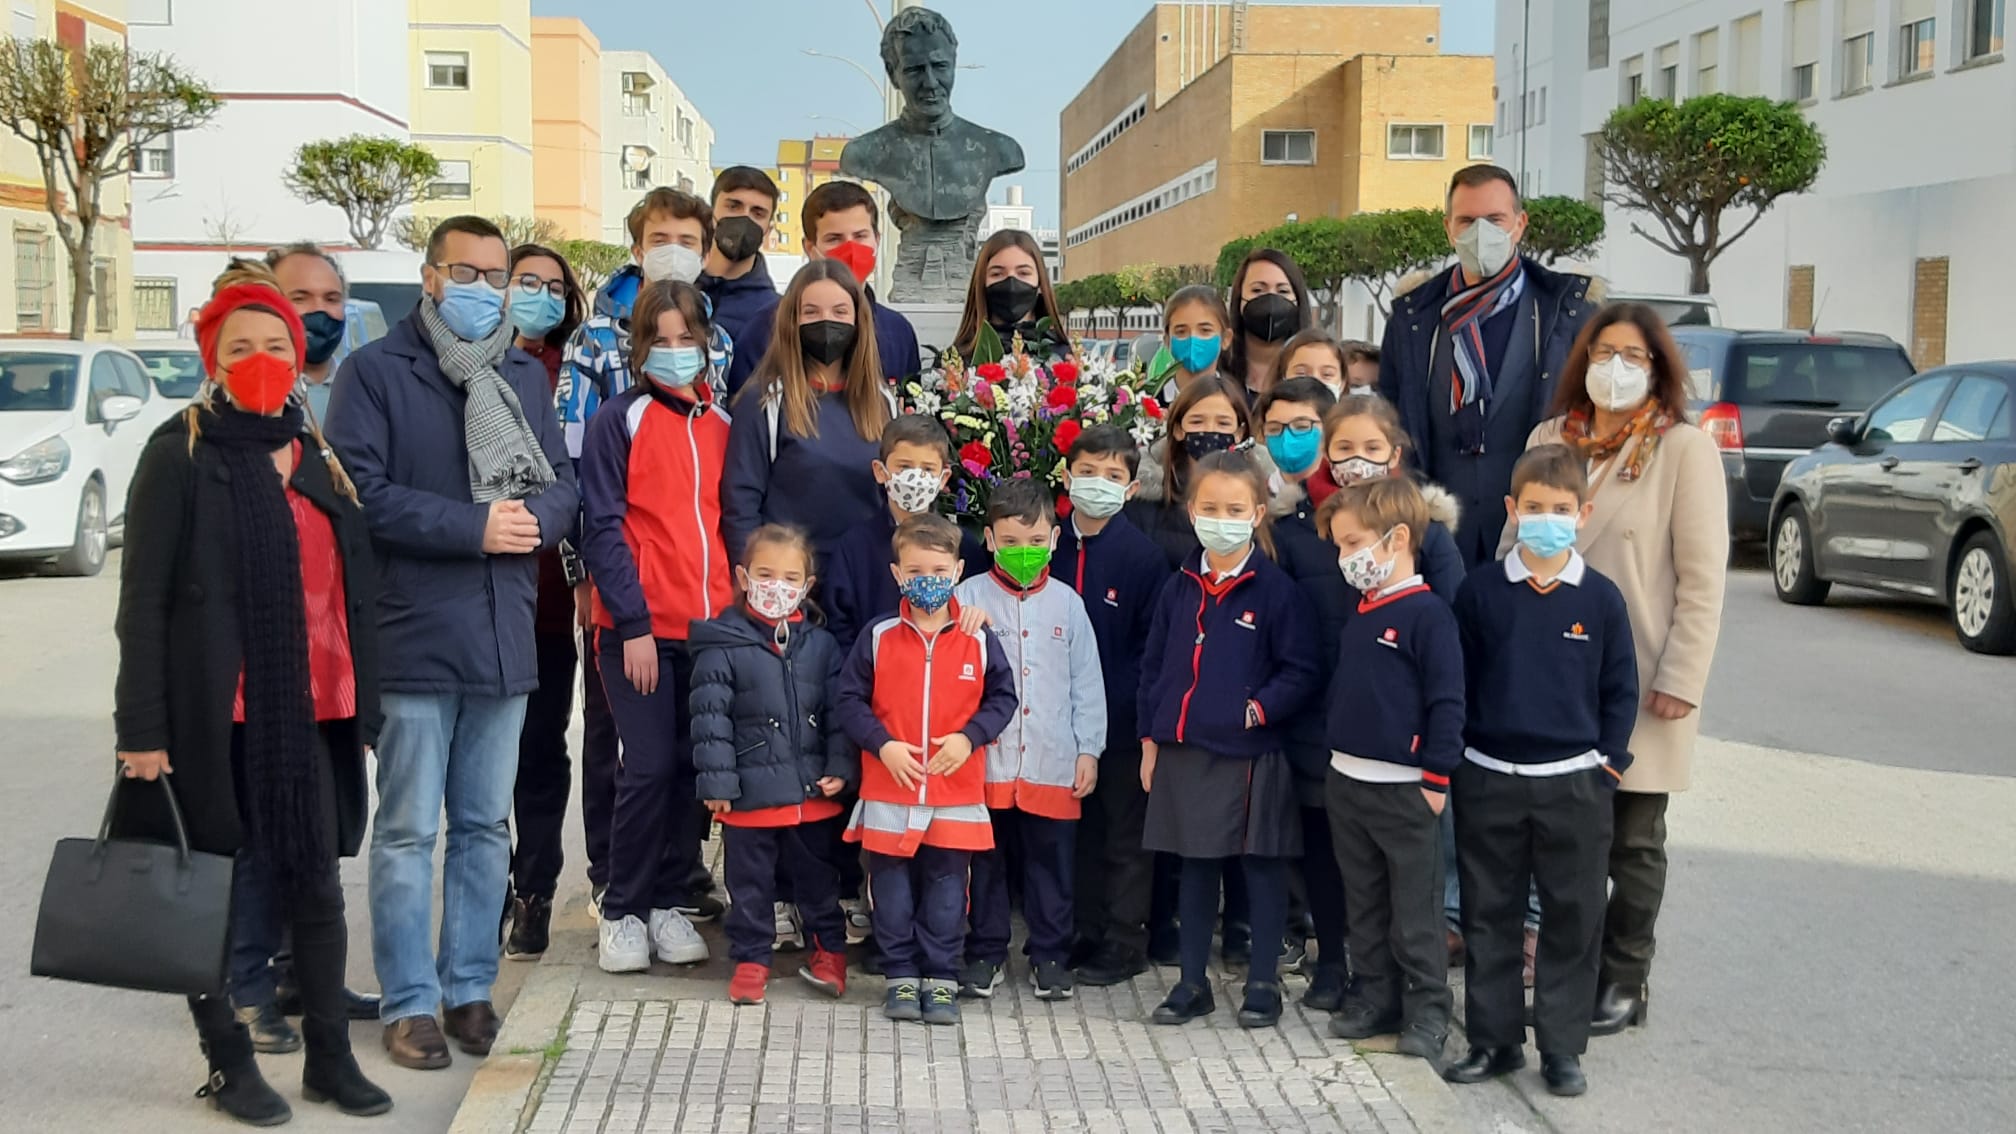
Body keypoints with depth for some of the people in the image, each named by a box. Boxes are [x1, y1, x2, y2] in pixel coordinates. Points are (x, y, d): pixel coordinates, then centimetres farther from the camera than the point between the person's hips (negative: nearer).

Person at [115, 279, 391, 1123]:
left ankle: (329, 1056, 18)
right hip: (212, 714, -4)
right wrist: (142, 728, -13)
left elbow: (351, 595, 15)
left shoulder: (319, 460, 13)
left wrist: (364, 708, 11)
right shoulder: (182, 453, -2)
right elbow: (143, 599, -7)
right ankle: (228, 1062, 17)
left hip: (310, 712, 5)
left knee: (317, 884, 8)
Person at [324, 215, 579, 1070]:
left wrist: (534, 515, -12)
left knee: (486, 825, 12)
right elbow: (361, 491, -13)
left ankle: (470, 986, 23)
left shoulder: (526, 376, 15)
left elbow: (564, 485, 11)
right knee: (409, 830, 1)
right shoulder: (375, 371, -2)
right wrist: (475, 527, -16)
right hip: (414, 635, -5)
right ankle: (409, 1001, 11)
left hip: (504, 633, 5)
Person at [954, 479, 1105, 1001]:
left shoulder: (1066, 603, 5)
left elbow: (1086, 683, 8)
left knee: (1051, 861, 10)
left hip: (1053, 763, 1)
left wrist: (1089, 749, 5)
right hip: (984, 759, -1)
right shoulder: (969, 597, -1)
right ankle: (986, 953, 23)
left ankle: (1049, 955, 23)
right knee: (986, 861, 10)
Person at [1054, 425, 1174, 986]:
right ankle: (1084, 935, 27)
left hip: (1122, 722, -4)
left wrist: (1138, 710, -15)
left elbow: (1154, 645, -8)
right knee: (1081, 830, 15)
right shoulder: (1052, 546, 1)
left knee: (1126, 835, 8)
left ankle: (1123, 945, 17)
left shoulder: (1144, 554, -9)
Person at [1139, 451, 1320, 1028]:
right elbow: (1153, 667, 12)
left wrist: (1258, 710, -17)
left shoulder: (1275, 589, -8)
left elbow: (1300, 672, -7)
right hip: (1183, 752, 4)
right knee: (1195, 870, 14)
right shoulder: (1180, 588, 7)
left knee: (1262, 870, 7)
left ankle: (1263, 983, 19)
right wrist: (1150, 739, 9)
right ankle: (1193, 983, 24)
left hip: (1250, 755, -4)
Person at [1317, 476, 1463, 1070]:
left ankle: (1427, 1014, 12)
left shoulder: (1427, 613, -14)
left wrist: (1436, 778, -14)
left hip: (1404, 788, -8)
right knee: (1364, 904, 16)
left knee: (1415, 912, 2)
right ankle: (1374, 997, 27)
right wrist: (1333, 755, 17)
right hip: (1345, 781, 8)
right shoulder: (1358, 614, 10)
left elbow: (1447, 702, -14)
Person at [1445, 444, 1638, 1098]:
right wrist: (1453, 759, 1)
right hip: (1489, 780, 0)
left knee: (1573, 918, 6)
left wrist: (1608, 763, 0)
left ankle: (1562, 1047, 18)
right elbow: (1455, 678, 4)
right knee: (1489, 915, 8)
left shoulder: (1600, 599, -1)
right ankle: (1494, 1040, 20)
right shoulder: (1481, 590, -2)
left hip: (1573, 784, 0)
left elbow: (1620, 690, 6)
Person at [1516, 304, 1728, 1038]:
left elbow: (1703, 576, -7)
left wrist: (1681, 678, -12)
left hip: (1638, 682, -3)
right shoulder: (1550, 440, 8)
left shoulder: (1684, 449, -4)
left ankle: (1623, 982, 19)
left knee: (1633, 839, 7)